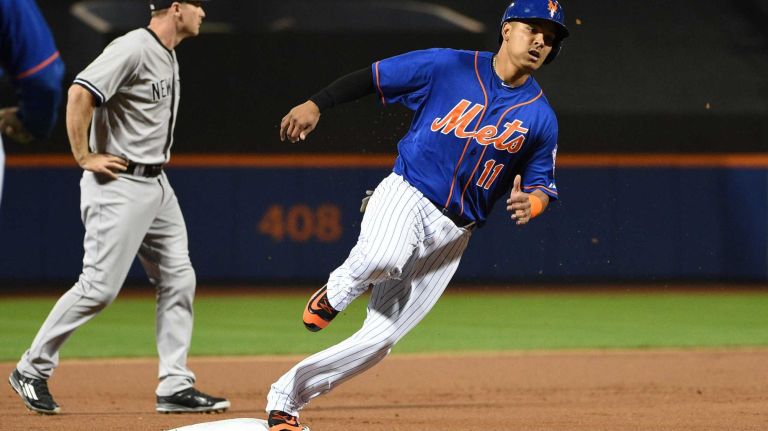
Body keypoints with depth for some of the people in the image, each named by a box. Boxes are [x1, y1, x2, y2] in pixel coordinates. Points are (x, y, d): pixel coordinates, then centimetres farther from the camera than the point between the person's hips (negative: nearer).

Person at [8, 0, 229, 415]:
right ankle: (32, 369, 4)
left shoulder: (168, 56, 14)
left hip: (157, 184, 10)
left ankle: (175, 386, 8)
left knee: (178, 281, 5)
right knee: (100, 285, -9)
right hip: (120, 183, -10)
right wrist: (84, 158, -21)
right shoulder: (133, 49, -17)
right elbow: (79, 93, -26)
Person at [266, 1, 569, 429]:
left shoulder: (541, 119, 4)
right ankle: (339, 290, -2)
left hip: (452, 234, 3)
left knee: (380, 338, -4)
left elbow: (542, 184, 13)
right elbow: (372, 77, 2)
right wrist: (315, 105, -11)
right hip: (405, 193, -3)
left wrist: (531, 204, -11)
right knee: (381, 258, -39)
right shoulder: (448, 67, -3)